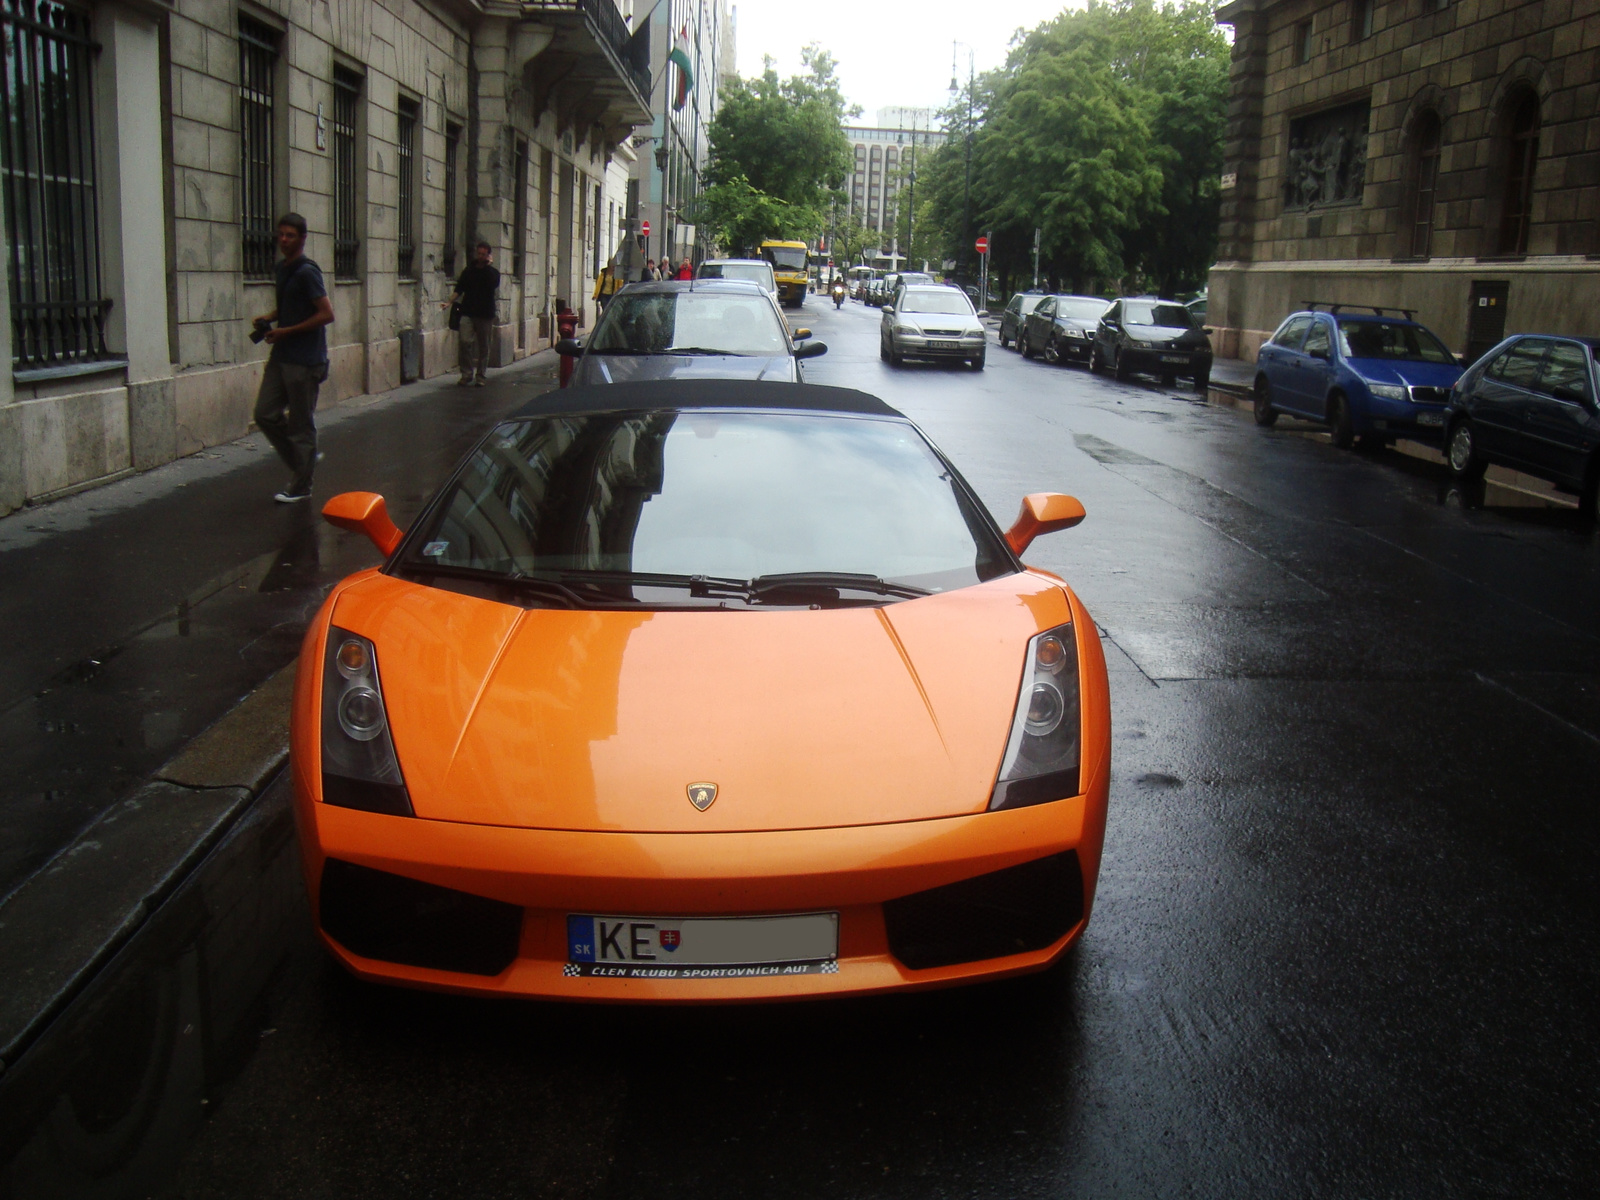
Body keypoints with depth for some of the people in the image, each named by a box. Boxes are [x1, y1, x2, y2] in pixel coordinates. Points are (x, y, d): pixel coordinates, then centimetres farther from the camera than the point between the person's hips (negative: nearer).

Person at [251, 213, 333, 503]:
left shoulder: (306, 272, -15)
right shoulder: (282, 269, 12)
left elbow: (326, 314, -20)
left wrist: (286, 332, -17)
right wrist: (268, 318, 6)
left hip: (304, 359, -9)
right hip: (281, 356, 9)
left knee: (301, 423, 0)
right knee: (265, 414, 9)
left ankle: (301, 487, 11)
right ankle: (304, 460, 25)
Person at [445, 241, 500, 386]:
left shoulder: (492, 272, 4)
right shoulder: (469, 271, 11)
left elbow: (494, 283, -18)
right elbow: (459, 289, 11)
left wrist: (488, 265, -11)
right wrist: (449, 302, -4)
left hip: (485, 314, -1)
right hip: (468, 313, 1)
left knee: (483, 346, 4)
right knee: (466, 342, -11)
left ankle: (481, 375, 13)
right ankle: (466, 375, -6)